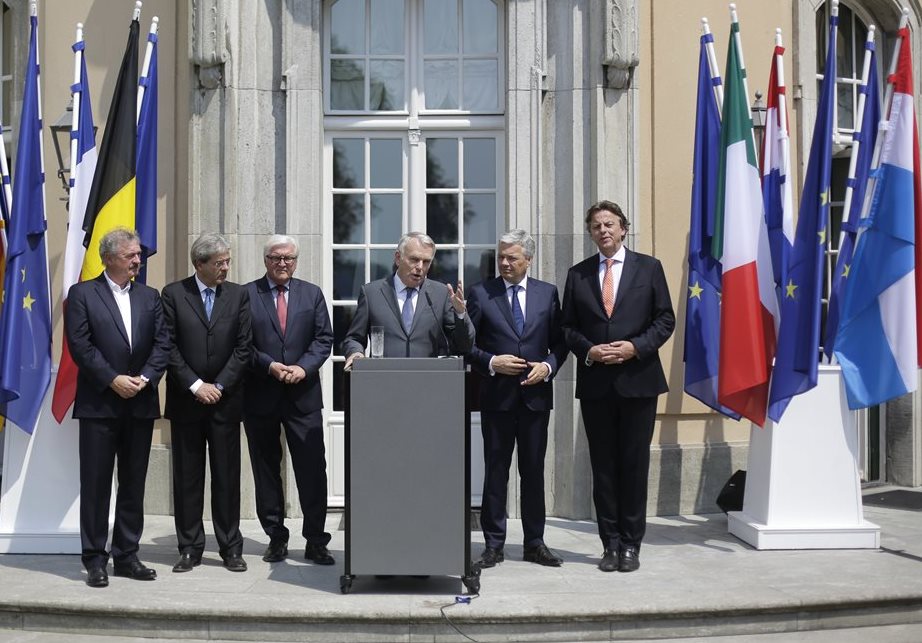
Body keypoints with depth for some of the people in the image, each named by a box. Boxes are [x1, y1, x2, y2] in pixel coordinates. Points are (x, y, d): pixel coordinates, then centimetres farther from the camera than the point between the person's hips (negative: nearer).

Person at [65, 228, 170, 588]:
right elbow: (79, 344, -8)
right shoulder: (82, 294, 1)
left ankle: (126, 555, 18)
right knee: (95, 484, 0)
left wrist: (145, 377, -10)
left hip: (140, 405, 4)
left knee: (134, 484, 8)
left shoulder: (149, 297, 12)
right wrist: (113, 380, -14)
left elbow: (162, 344, 5)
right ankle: (95, 560, 9)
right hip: (99, 404, -4)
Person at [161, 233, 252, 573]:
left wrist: (219, 386, -7)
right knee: (187, 477, 5)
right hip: (185, 399, -1)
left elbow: (243, 347, 1)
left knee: (227, 475, 4)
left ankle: (231, 547, 13)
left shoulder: (238, 294, 5)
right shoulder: (173, 293, 1)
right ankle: (190, 548, 14)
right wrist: (195, 386, -10)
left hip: (225, 399, 1)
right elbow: (169, 346, -3)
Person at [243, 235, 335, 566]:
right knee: (266, 470, 8)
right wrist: (269, 365, -15)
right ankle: (276, 538, 19)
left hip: (303, 394, 1)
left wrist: (303, 367, -11)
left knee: (312, 469, -1)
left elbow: (324, 339, 4)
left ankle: (315, 541, 7)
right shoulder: (246, 294, 3)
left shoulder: (312, 294, 10)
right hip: (260, 396, 0)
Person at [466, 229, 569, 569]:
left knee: (534, 471, 9)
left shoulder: (547, 293, 7)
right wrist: (491, 362, -13)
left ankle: (535, 543, 19)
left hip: (535, 394, 2)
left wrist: (548, 366, -8)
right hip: (497, 396, -1)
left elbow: (560, 341, 9)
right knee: (495, 471, 4)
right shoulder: (481, 293, 2)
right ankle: (493, 544, 12)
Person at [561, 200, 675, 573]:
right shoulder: (578, 274, 10)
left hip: (638, 380, -1)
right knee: (603, 465, 6)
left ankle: (631, 545, 13)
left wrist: (635, 346, -12)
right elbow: (568, 327, 9)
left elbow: (665, 319, 2)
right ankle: (611, 543, 14)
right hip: (595, 383, 2)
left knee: (634, 463, 3)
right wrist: (588, 350, -10)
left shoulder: (649, 268, 5)